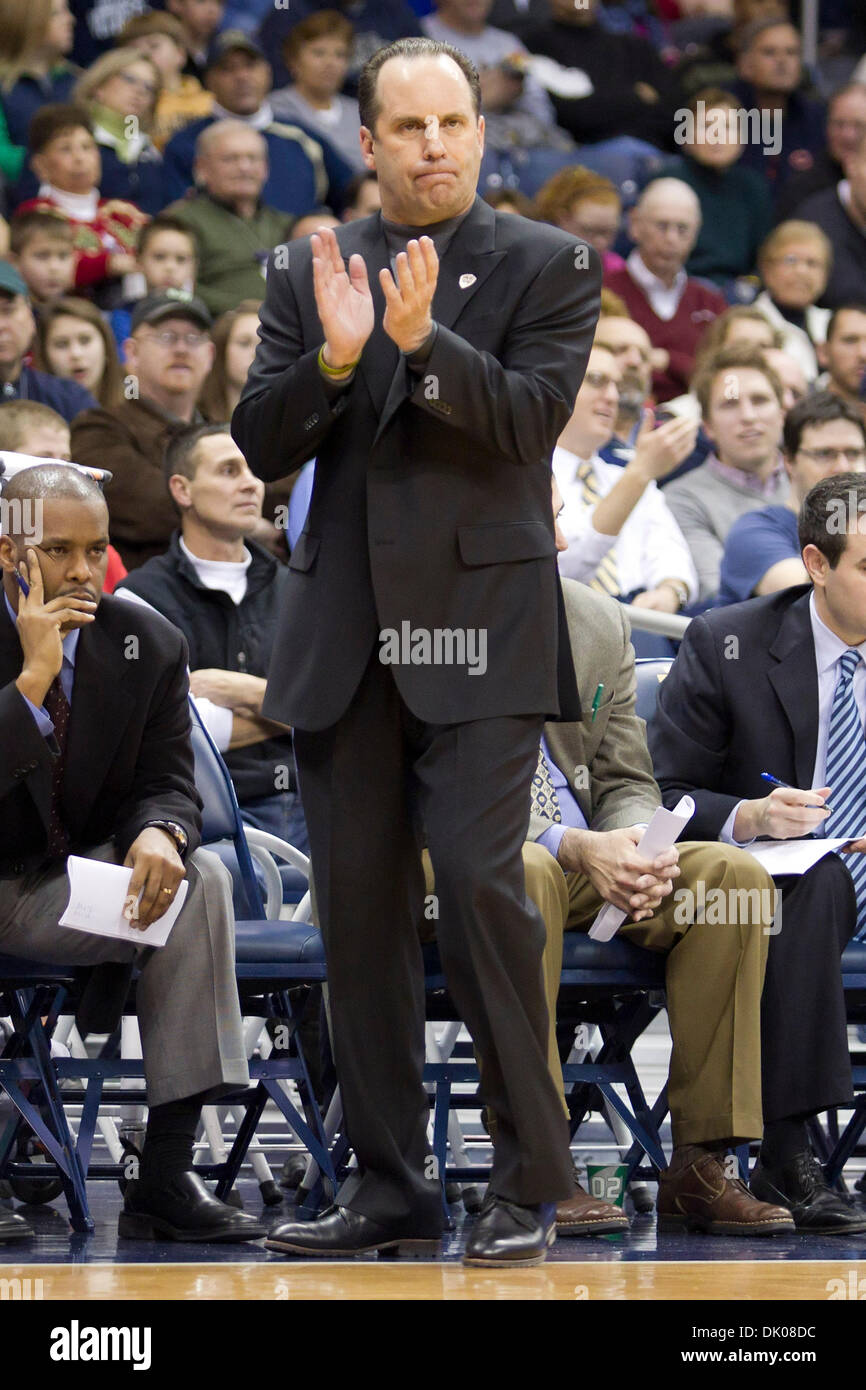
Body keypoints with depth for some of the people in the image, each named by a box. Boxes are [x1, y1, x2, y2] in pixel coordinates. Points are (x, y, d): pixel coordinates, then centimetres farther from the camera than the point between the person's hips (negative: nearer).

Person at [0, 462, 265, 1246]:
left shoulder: (149, 646, -2)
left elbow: (168, 784, -2)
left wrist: (158, 833, -26)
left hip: (67, 889, 4)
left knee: (199, 880, -22)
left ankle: (166, 1175, -23)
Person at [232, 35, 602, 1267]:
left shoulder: (545, 265, 3)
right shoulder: (312, 274, 11)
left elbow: (530, 418, -9)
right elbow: (260, 446, 4)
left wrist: (421, 338, -22)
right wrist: (335, 358, -14)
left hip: (479, 622, -4)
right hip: (344, 633, 4)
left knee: (480, 883, -13)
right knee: (358, 909, 5)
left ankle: (529, 1186, -5)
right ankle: (389, 1187, 13)